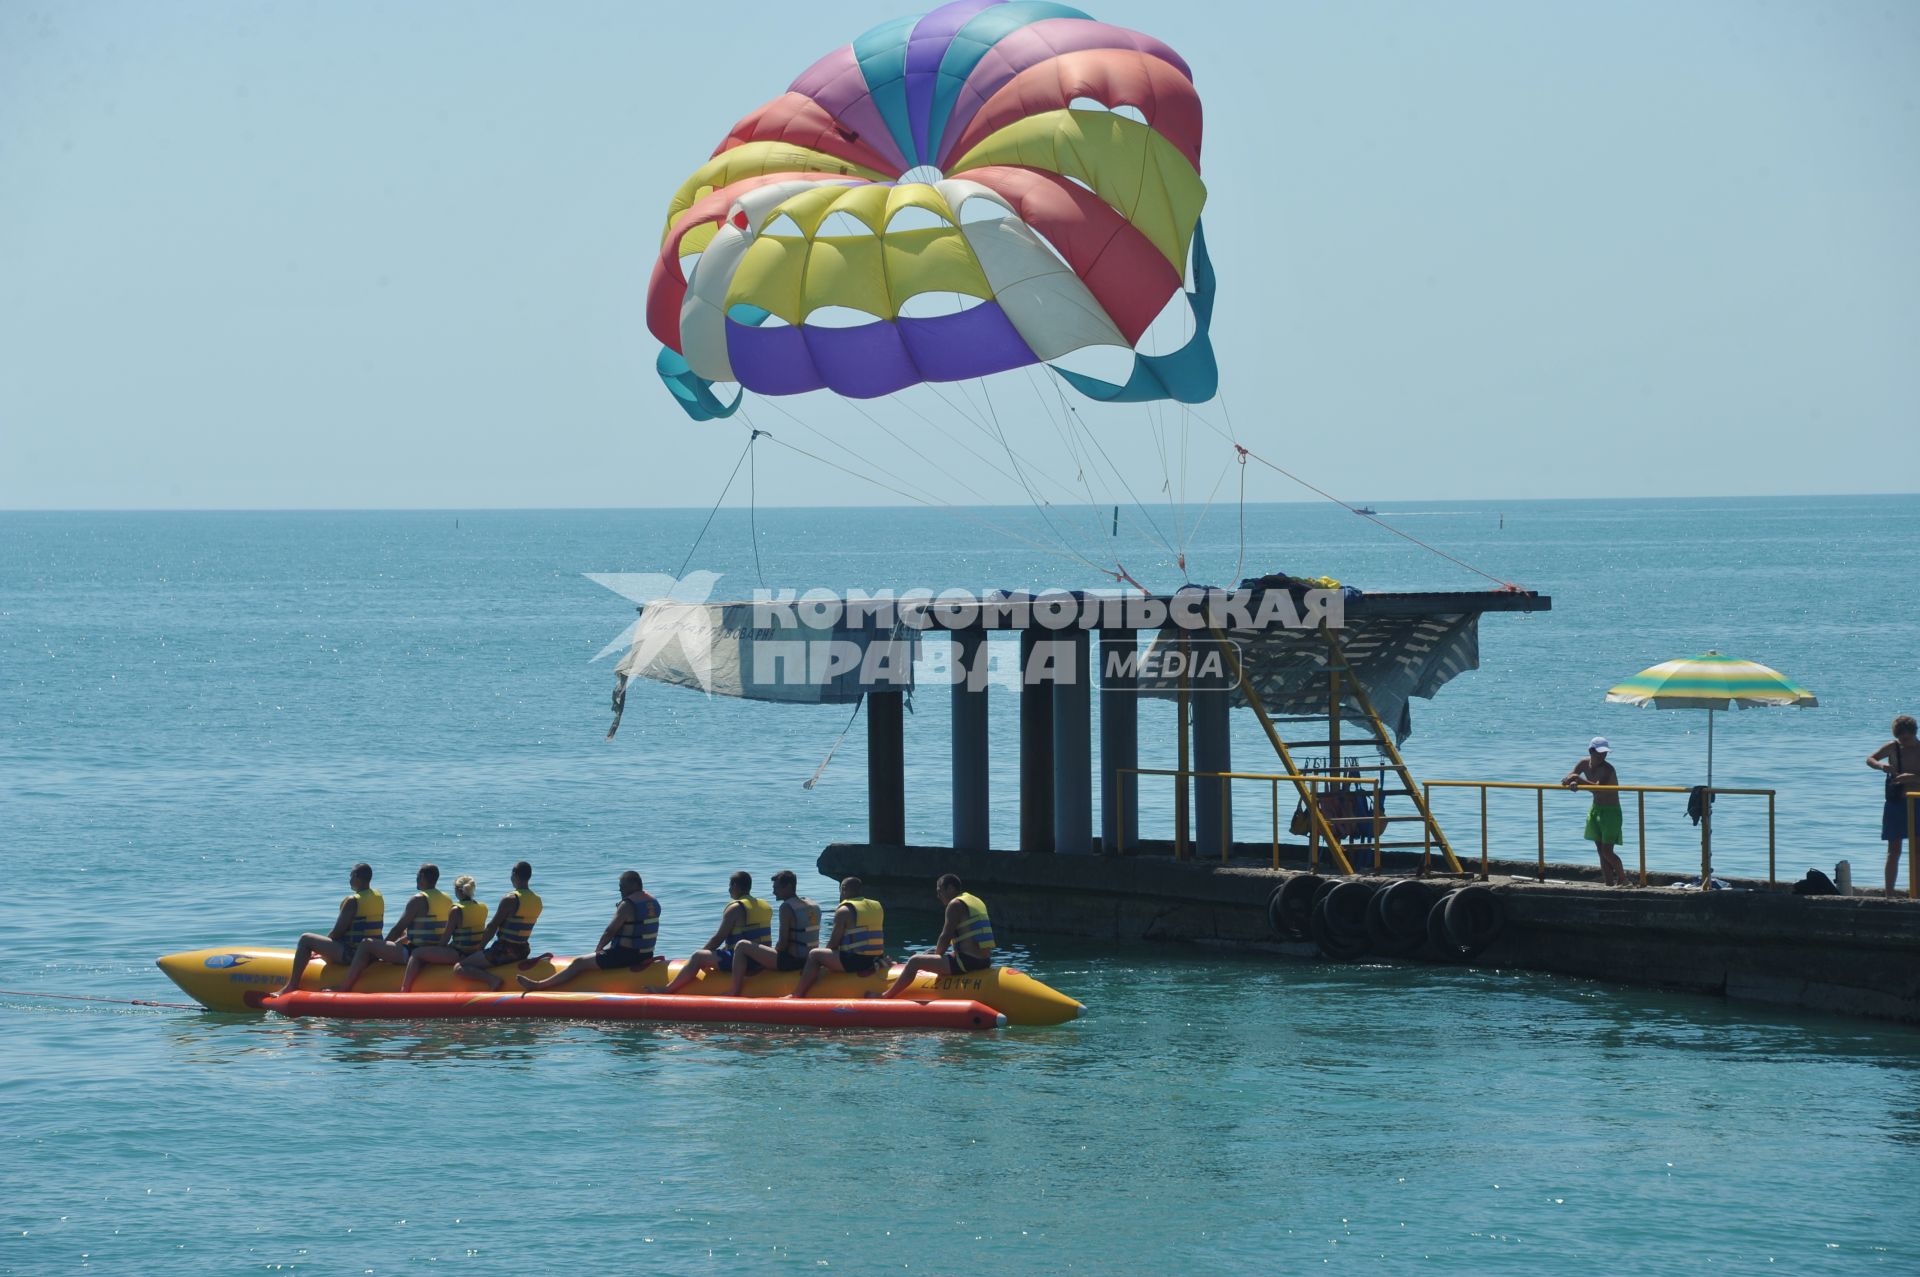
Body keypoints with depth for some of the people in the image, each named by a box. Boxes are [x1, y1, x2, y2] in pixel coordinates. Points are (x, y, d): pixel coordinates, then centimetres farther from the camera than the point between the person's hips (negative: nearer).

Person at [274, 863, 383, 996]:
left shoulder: (352, 901, -16)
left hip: (352, 953, -9)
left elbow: (338, 931, -15)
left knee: (306, 940, -2)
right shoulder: (379, 898, 8)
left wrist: (319, 947, 4)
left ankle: (292, 985, -3)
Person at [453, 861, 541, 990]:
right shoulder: (537, 901, 6)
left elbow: (492, 927, -13)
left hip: (503, 952, -8)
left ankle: (493, 979, -25)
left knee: (459, 969, -12)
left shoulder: (510, 899, -17)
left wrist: (479, 949, 0)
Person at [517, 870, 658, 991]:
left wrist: (598, 949, 4)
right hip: (646, 955, 9)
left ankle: (539, 986, -2)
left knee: (579, 963, -3)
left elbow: (610, 931, -14)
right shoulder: (654, 902, 10)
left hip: (625, 954, -9)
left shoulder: (628, 904, -18)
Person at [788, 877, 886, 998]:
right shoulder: (877, 907, 14)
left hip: (855, 960, -8)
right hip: (875, 960, 8)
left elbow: (833, 942, -6)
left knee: (814, 955, 4)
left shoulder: (844, 911, -8)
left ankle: (797, 995, 3)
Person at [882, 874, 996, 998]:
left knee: (915, 962, -7)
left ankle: (886, 997, -1)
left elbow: (945, 937, -11)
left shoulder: (955, 904, -9)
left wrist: (937, 955, 6)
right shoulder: (976, 901, 20)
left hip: (967, 962, -10)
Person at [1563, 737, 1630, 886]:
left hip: (1610, 812, -7)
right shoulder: (1585, 763, -1)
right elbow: (1566, 780, 1)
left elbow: (1599, 787, -39)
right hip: (1596, 810, 7)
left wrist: (1578, 779, -37)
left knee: (1607, 851, -10)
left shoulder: (1607, 769, -23)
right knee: (1601, 851, 7)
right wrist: (1572, 782, -22)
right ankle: (1609, 883, 12)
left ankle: (1624, 880, 6)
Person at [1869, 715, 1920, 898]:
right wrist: (1880, 766, -15)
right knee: (1894, 851, 2)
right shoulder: (1892, 747, -1)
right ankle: (1889, 894, 4)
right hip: (1895, 803, 1)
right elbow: (1870, 759, 5)